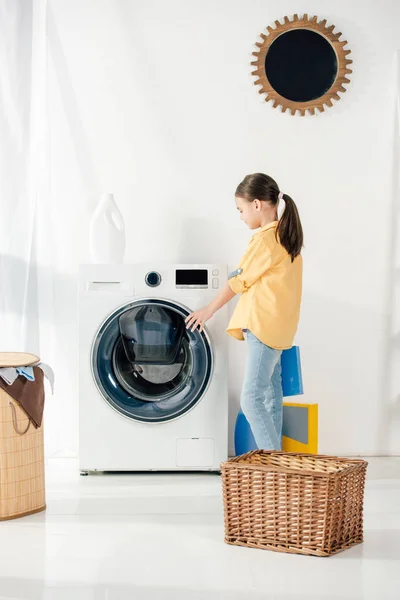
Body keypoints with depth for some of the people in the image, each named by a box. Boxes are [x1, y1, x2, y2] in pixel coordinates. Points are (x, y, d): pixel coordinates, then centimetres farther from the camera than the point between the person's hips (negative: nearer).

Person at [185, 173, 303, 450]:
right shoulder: (287, 235, 14)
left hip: (264, 326, -10)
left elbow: (239, 281, -8)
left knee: (251, 399, -10)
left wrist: (209, 310, 4)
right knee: (271, 397, 12)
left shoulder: (264, 240, -14)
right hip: (279, 326, 10)